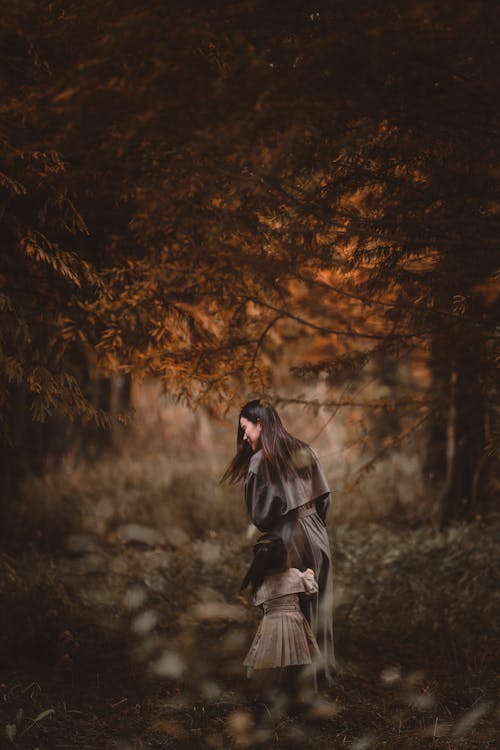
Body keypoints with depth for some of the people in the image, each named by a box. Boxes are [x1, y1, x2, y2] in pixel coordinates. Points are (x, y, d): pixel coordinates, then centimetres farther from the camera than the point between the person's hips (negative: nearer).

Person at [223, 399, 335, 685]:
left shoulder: (260, 461, -14)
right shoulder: (305, 451, 4)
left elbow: (259, 514, -12)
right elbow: (325, 497, 7)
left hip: (288, 543, -6)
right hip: (318, 539, 6)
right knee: (318, 610, 15)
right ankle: (324, 674, 23)